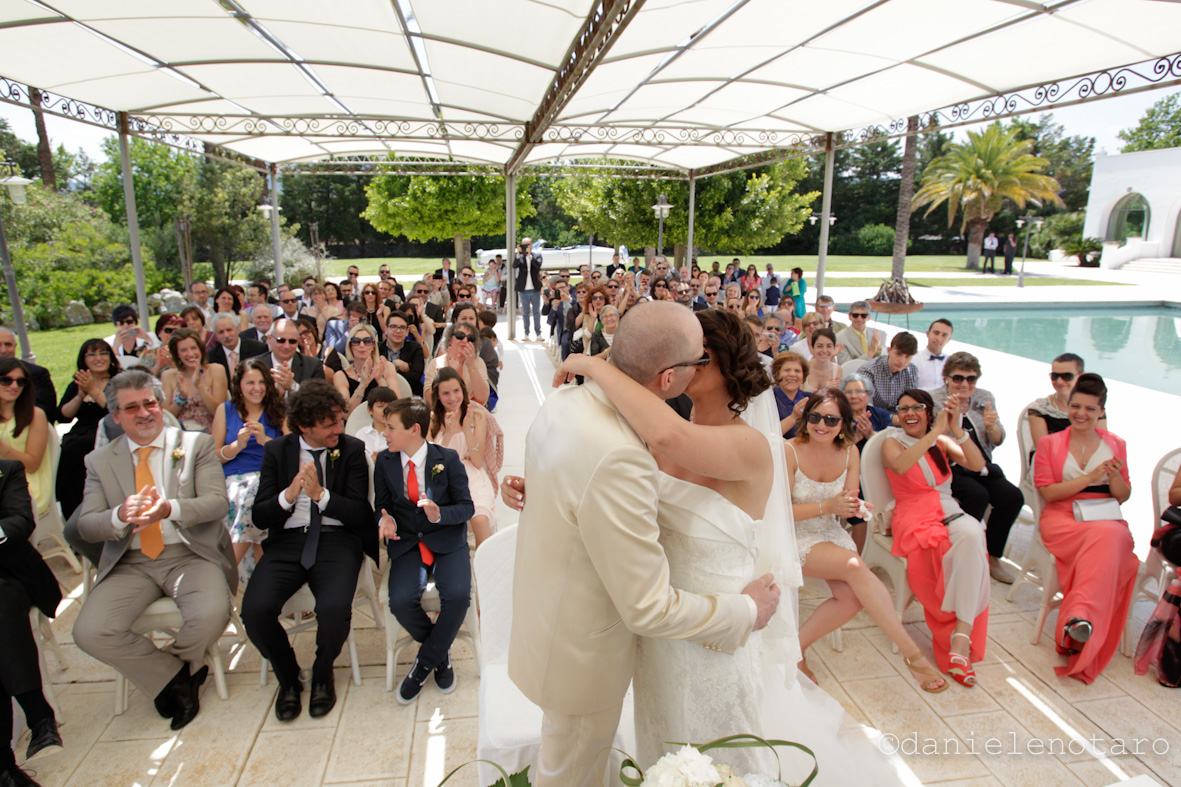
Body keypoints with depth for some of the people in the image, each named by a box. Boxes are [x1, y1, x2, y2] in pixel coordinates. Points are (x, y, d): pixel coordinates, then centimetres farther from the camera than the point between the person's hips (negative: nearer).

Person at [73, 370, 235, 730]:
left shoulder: (196, 444, 4)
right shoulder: (99, 461, 12)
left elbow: (217, 502, -7)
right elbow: (86, 525, 3)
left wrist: (170, 508, -27)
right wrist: (120, 516, -21)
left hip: (190, 555, -2)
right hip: (130, 564, 3)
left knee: (211, 616, -29)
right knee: (90, 632, -21)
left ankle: (175, 660, 8)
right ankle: (175, 676, 1)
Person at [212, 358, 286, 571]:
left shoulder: (278, 411, 15)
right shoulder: (225, 410, 17)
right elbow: (215, 456, 12)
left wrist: (265, 440, -10)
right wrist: (238, 445, -8)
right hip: (233, 479, 1)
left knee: (254, 498, -33)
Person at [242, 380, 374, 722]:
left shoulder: (352, 449, 3)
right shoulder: (276, 450, 8)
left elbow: (360, 514, -3)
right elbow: (259, 517, 4)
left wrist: (321, 494, -16)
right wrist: (288, 495, -15)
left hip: (337, 540, -2)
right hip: (287, 540, 2)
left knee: (334, 610, -29)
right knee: (255, 610, -23)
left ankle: (322, 674, 7)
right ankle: (288, 678, 9)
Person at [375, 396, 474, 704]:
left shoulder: (448, 459, -4)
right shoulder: (385, 462, 4)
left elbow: (466, 507, -2)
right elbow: (382, 505, 13)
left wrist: (439, 514, -22)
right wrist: (386, 520, -11)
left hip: (447, 540, -2)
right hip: (406, 543, 2)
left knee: (457, 595, -28)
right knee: (401, 602, -25)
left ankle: (426, 662, 0)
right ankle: (441, 653, 6)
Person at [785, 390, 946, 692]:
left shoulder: (850, 453, 1)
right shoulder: (789, 451, -15)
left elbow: (850, 502, 8)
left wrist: (852, 505, -16)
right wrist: (828, 507, -22)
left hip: (832, 536, 6)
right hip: (795, 540, -5)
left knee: (853, 598, -21)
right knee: (855, 567, -29)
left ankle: (796, 645, -1)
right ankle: (912, 653, -19)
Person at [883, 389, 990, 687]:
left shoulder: (942, 442, 18)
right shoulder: (892, 442, 7)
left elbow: (977, 464, 1)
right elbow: (899, 465, -19)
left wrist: (956, 429, -11)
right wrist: (935, 431, -20)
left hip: (949, 512, 3)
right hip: (913, 516, -3)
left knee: (972, 533, -33)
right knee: (946, 548, -35)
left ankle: (962, 632, -34)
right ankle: (959, 643, -26)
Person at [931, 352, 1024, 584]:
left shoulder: (985, 398, 11)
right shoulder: (934, 400, -3)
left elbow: (998, 441, 11)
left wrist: (991, 426, -11)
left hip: (981, 466, 5)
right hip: (950, 467, -5)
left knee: (1013, 497, -17)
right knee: (978, 495, -29)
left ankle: (993, 557, 3)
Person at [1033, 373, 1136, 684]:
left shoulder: (1115, 444, 17)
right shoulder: (1049, 443, 10)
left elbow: (1123, 497, 15)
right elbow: (1048, 492, -1)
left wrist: (1115, 477, -7)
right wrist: (1090, 478, -11)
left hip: (1106, 520, 2)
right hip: (1062, 520, -2)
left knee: (1107, 538, -36)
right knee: (1105, 541, -35)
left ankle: (1080, 617, -45)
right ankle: (1084, 627, -39)